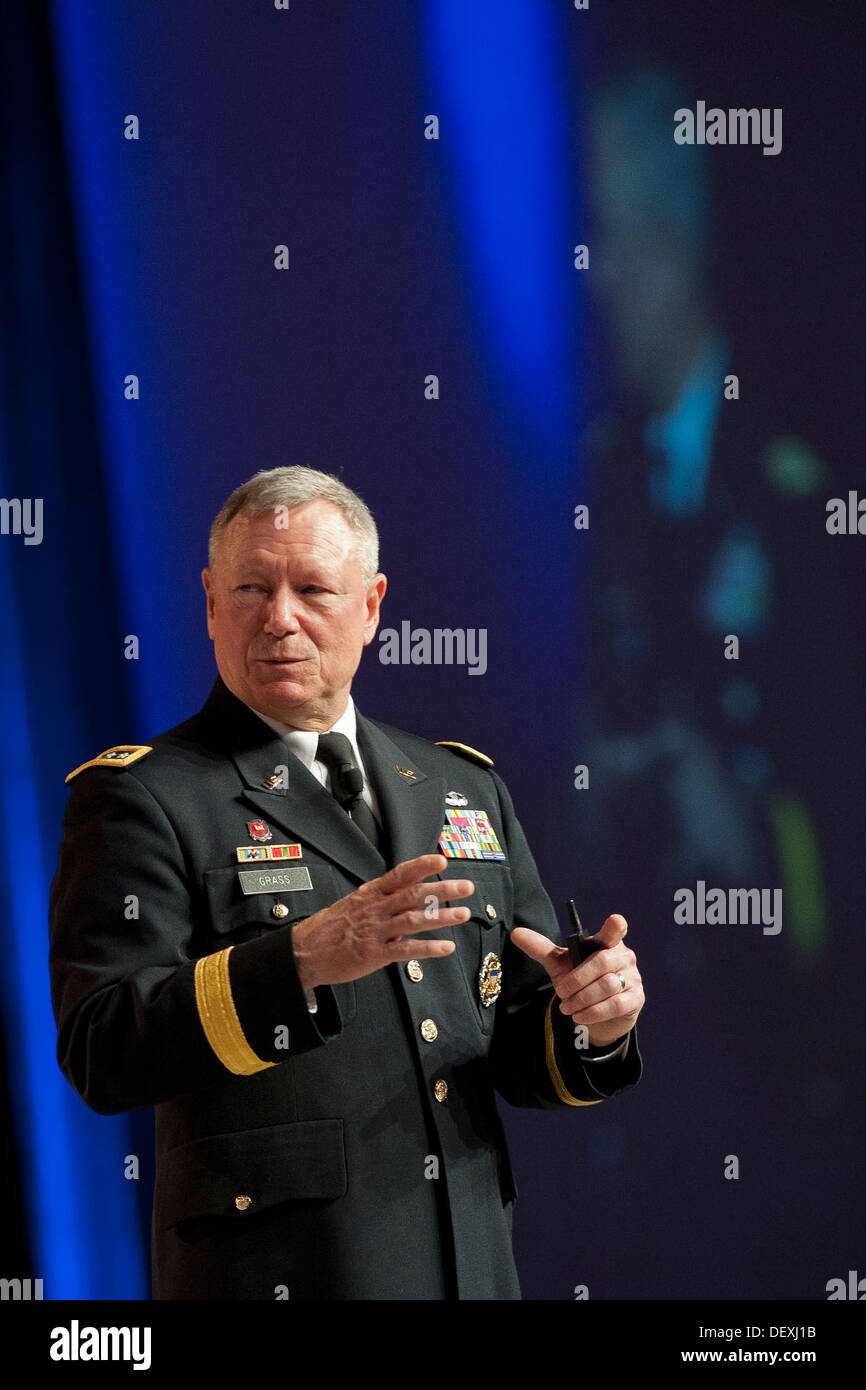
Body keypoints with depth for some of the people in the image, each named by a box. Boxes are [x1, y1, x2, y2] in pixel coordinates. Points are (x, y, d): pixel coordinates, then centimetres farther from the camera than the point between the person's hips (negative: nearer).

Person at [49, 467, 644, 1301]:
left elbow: (524, 1060, 15)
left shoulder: (465, 787, 13)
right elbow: (101, 1056, -15)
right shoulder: (142, 797, -3)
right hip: (276, 1272, -5)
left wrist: (592, 1027, -7)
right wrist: (302, 959, -26)